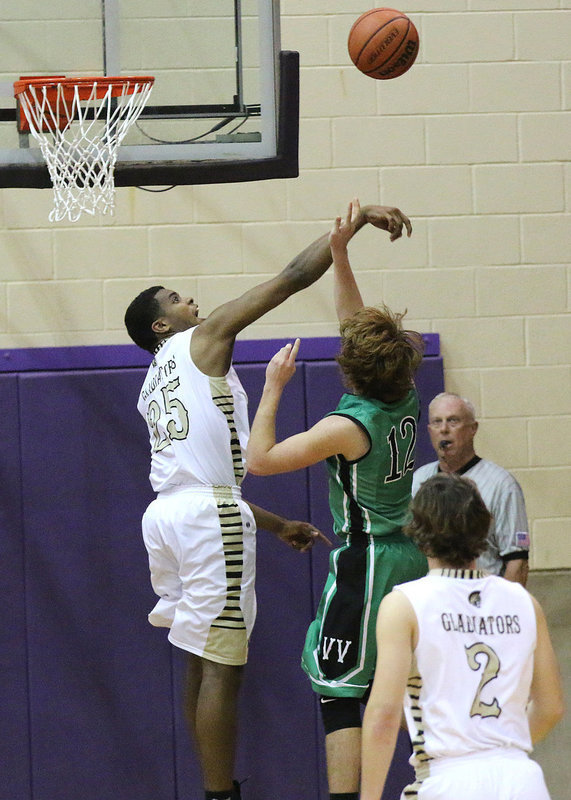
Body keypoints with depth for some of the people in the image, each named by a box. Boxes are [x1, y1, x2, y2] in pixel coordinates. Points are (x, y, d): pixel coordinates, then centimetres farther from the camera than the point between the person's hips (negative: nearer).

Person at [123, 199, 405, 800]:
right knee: (221, 665, -7)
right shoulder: (204, 338, 3)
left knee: (202, 661, 15)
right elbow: (291, 279, -2)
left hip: (167, 511, 9)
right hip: (207, 516, -9)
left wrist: (275, 525, 30)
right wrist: (354, 224, 4)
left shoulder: (153, 387, 27)